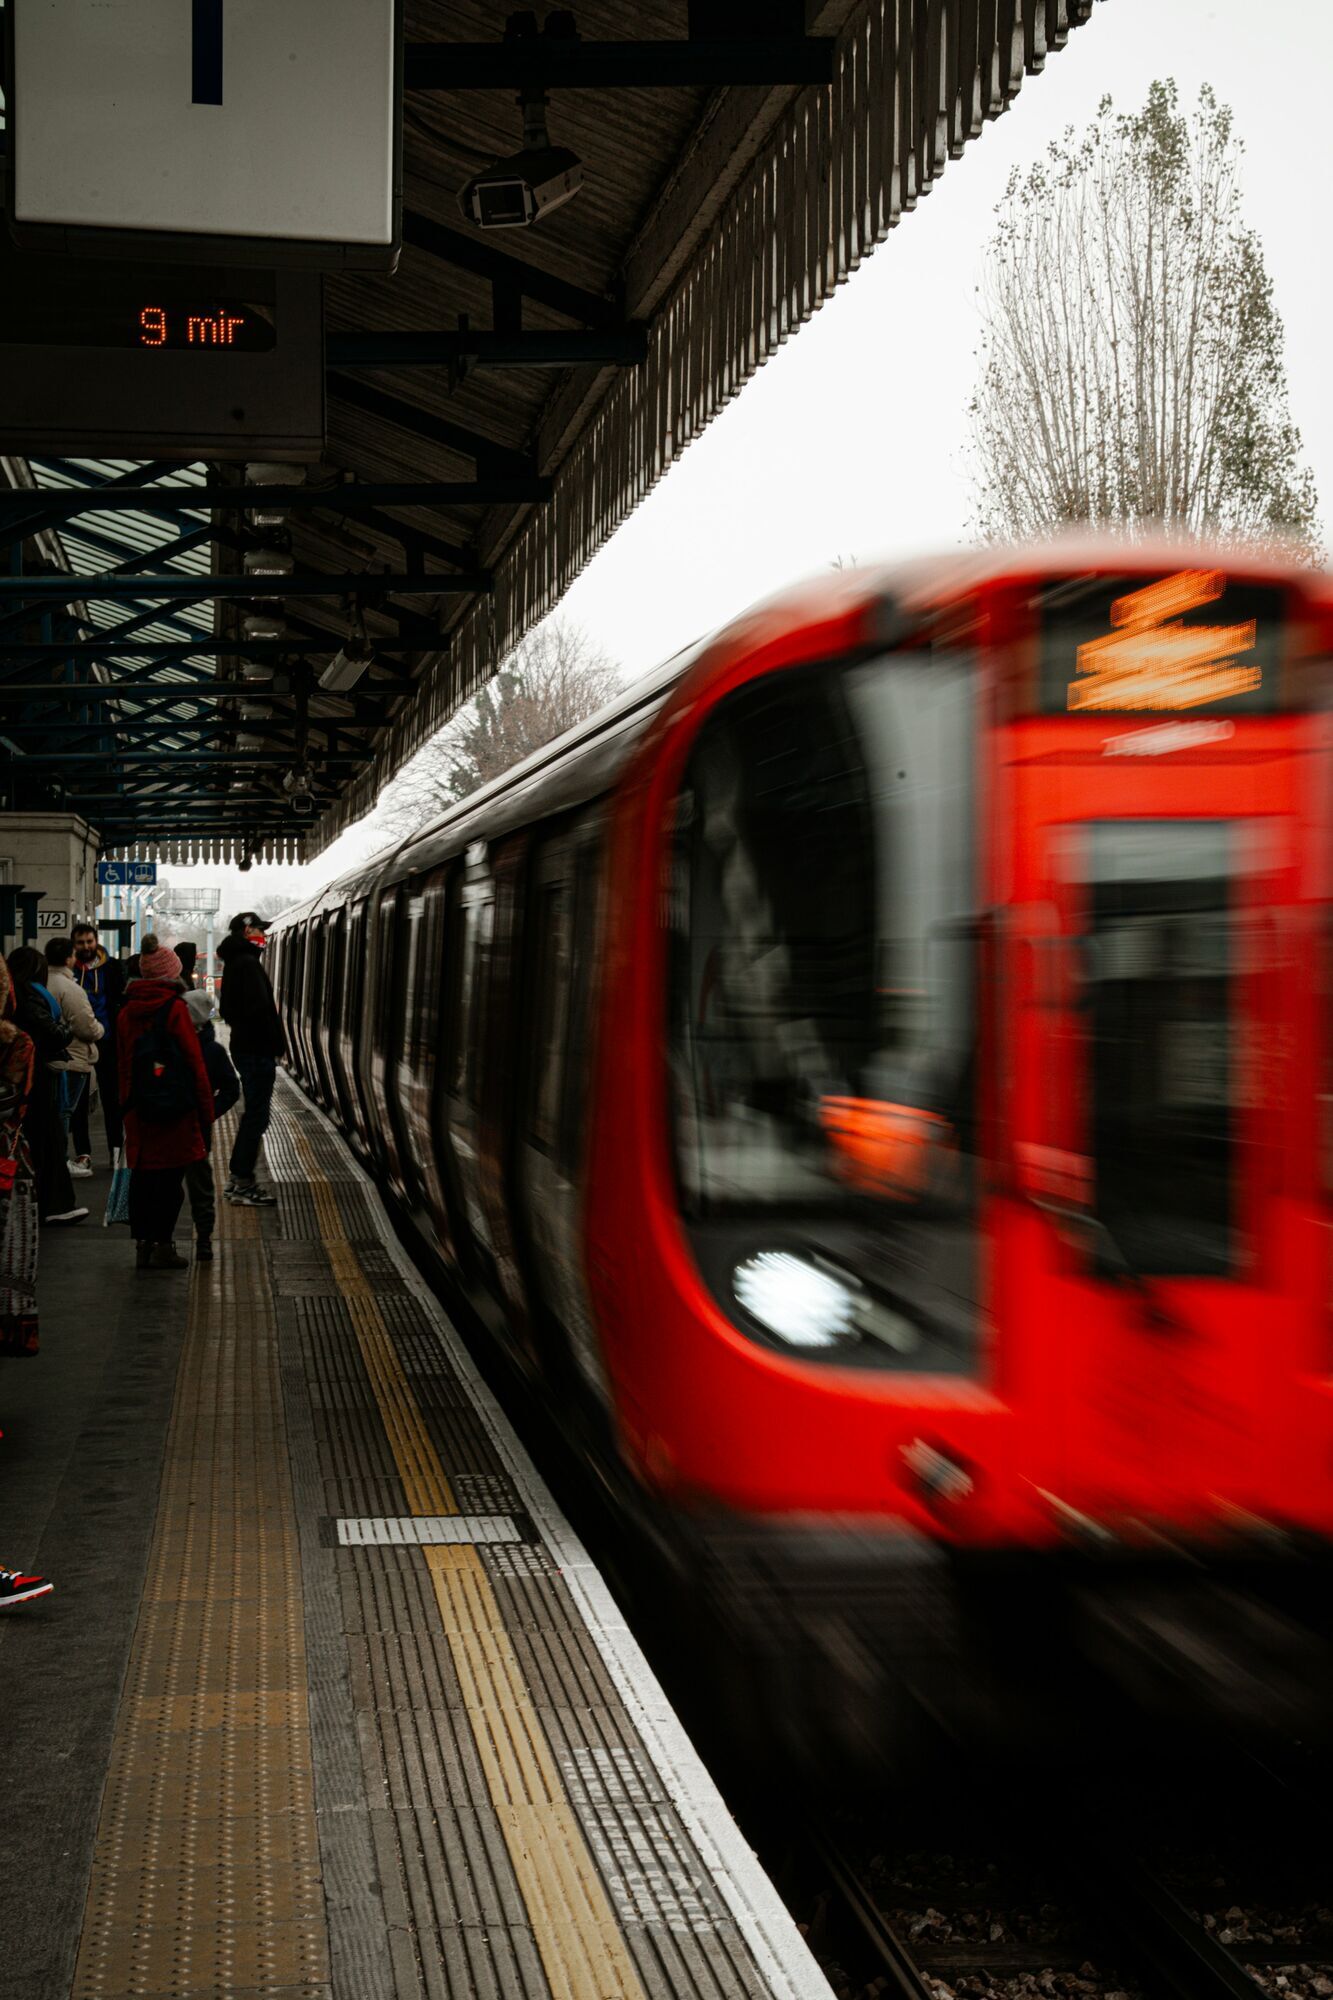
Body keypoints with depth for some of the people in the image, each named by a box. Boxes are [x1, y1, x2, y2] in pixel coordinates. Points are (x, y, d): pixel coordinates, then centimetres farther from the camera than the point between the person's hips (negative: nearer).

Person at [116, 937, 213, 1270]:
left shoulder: (127, 1012, 8)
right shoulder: (175, 1009, -10)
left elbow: (122, 1064, 14)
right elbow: (194, 1063, -10)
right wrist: (206, 1109, -3)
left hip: (138, 1109, 5)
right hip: (174, 1108, -5)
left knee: (142, 1174, 11)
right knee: (170, 1175, 1)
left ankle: (142, 1244, 14)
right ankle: (163, 1245, 3)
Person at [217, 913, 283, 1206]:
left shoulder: (234, 962, 16)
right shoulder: (248, 963, -16)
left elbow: (228, 1009, 21)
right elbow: (260, 1008, -22)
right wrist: (276, 1044, -15)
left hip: (244, 1046, 11)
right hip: (257, 1048, -11)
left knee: (253, 1113, 18)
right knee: (257, 1115, -6)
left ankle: (236, 1177, 22)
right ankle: (243, 1183, -3)